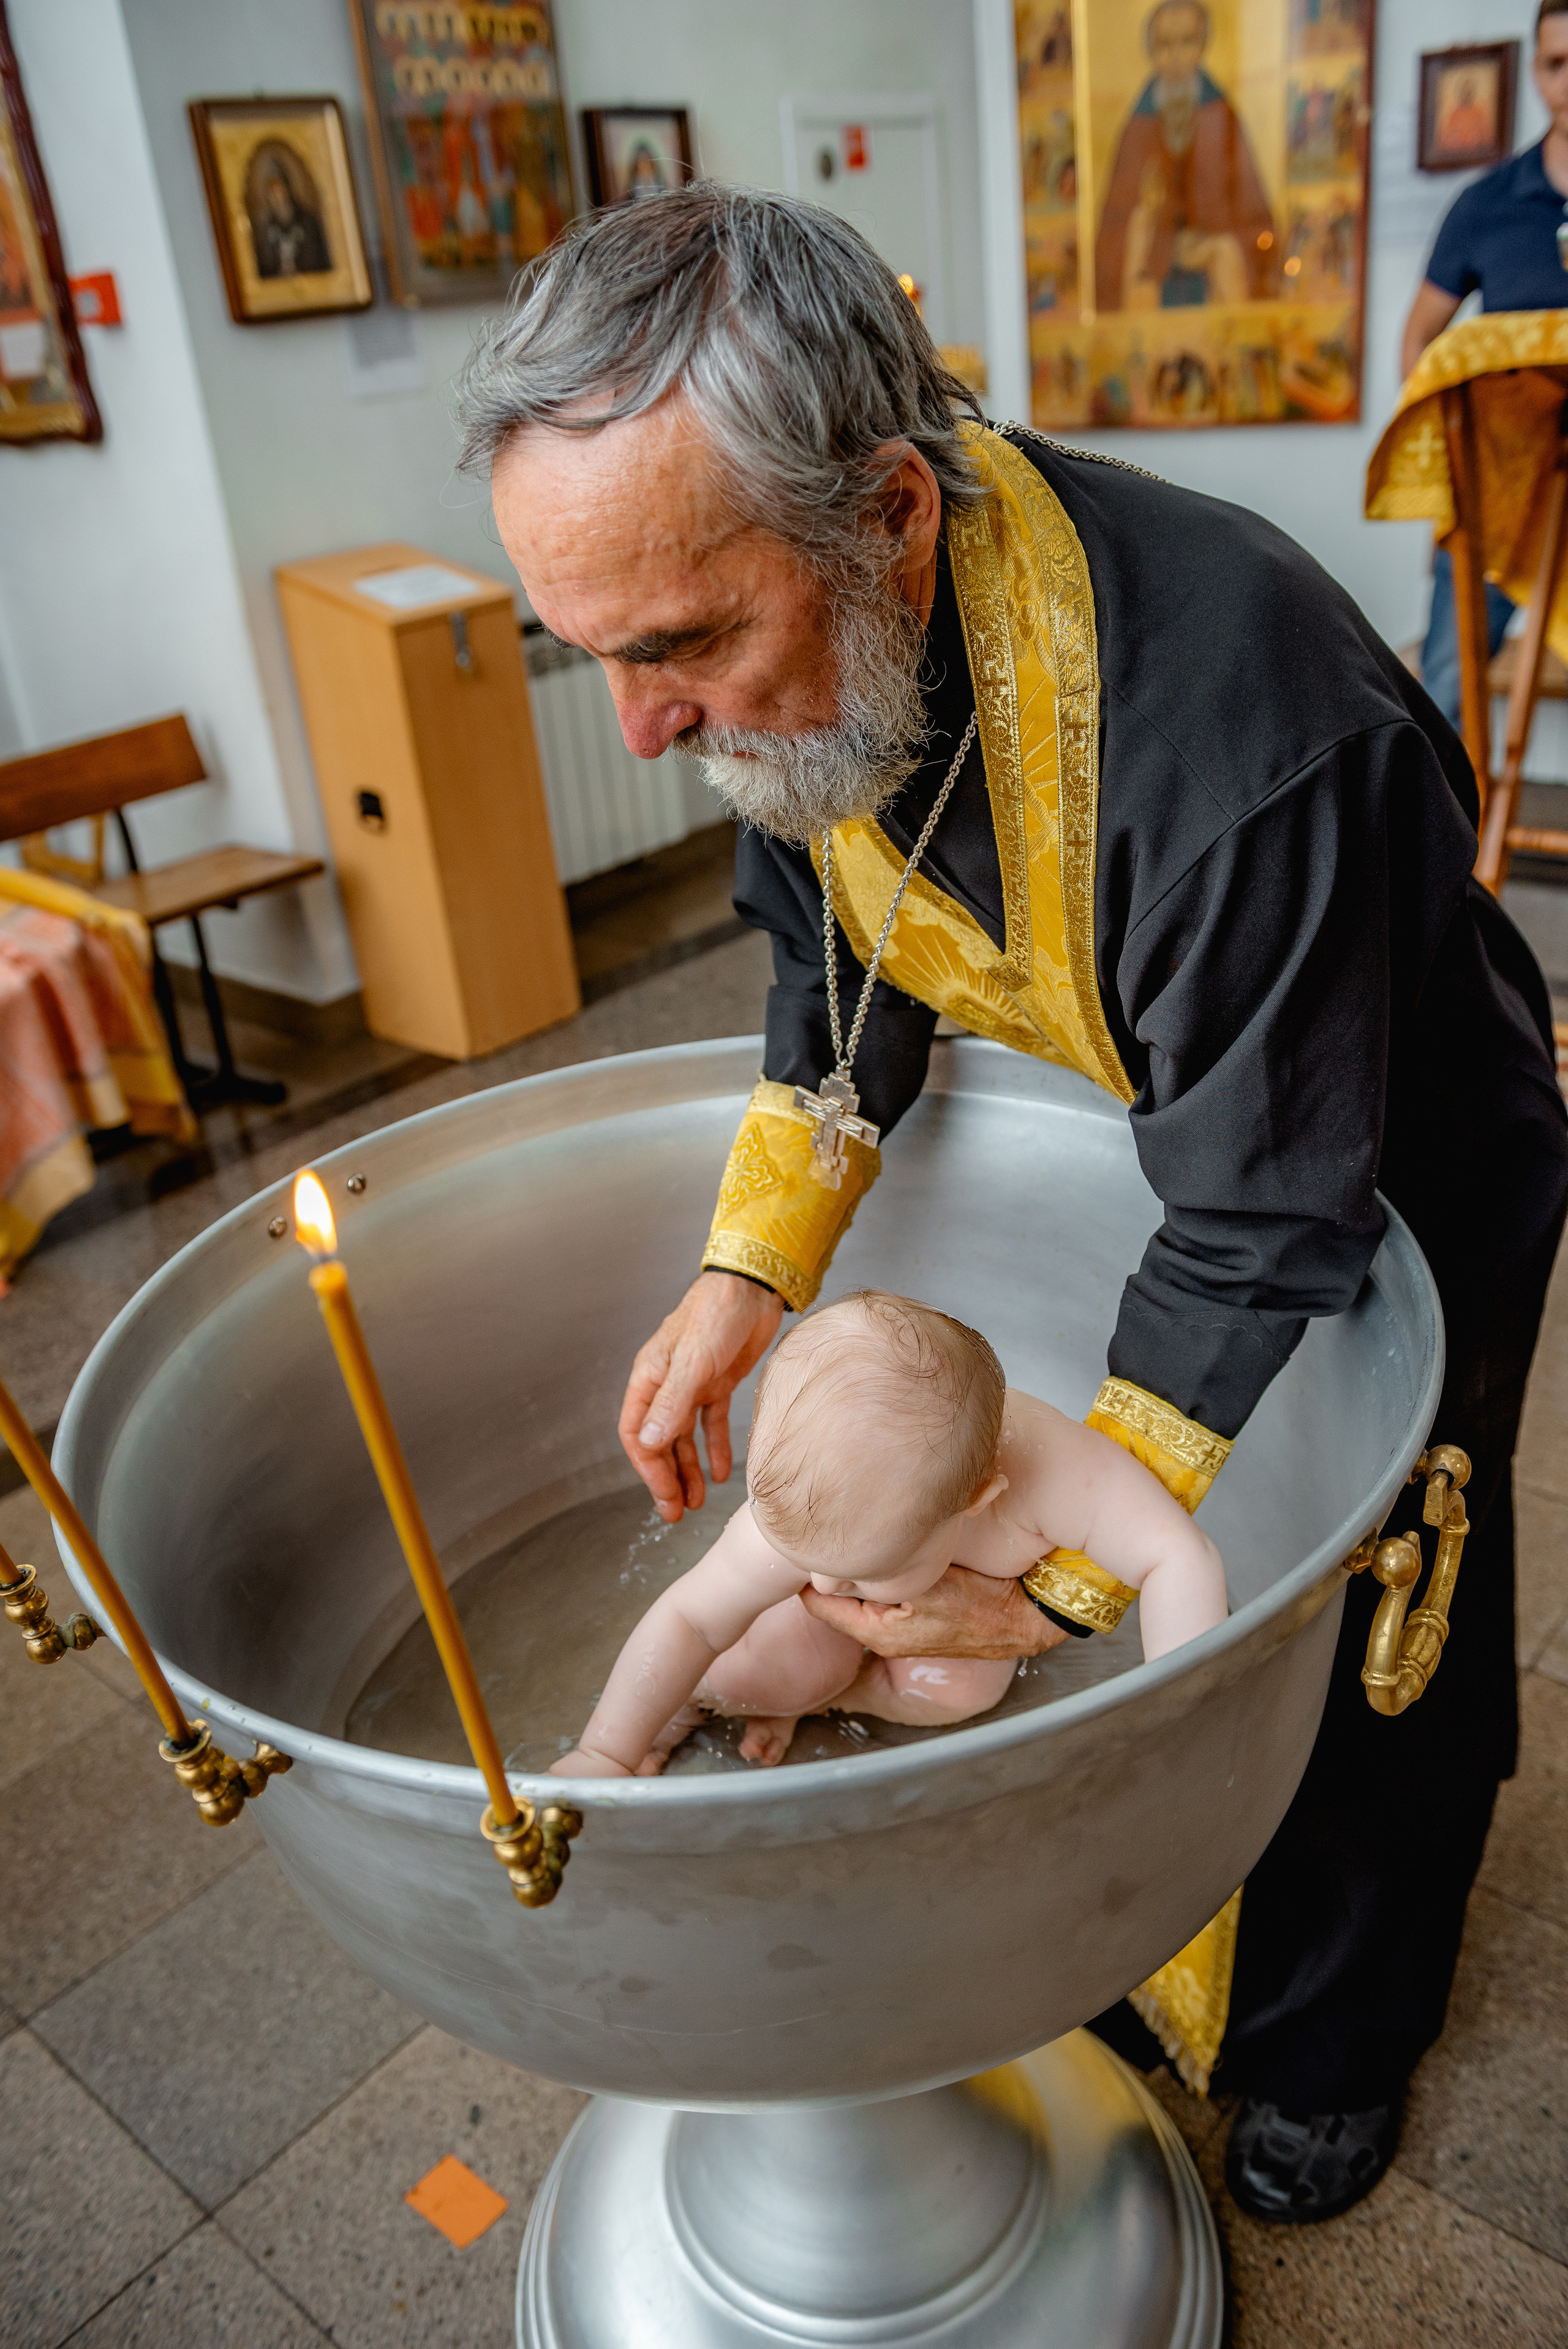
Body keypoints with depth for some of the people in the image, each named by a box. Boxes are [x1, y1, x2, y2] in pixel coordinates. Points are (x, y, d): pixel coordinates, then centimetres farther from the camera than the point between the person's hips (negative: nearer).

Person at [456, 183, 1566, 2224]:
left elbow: (1263, 1231, -32)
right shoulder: (803, 637, -19)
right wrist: (749, 1270, -14)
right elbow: (840, 960, -4)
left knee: (1367, 1651, 13)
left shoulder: (1245, 738, -43)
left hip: (1395, 1187, -5)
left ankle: (1332, 2041, 42)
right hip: (1125, 1124, 5)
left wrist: (1058, 1578, -25)